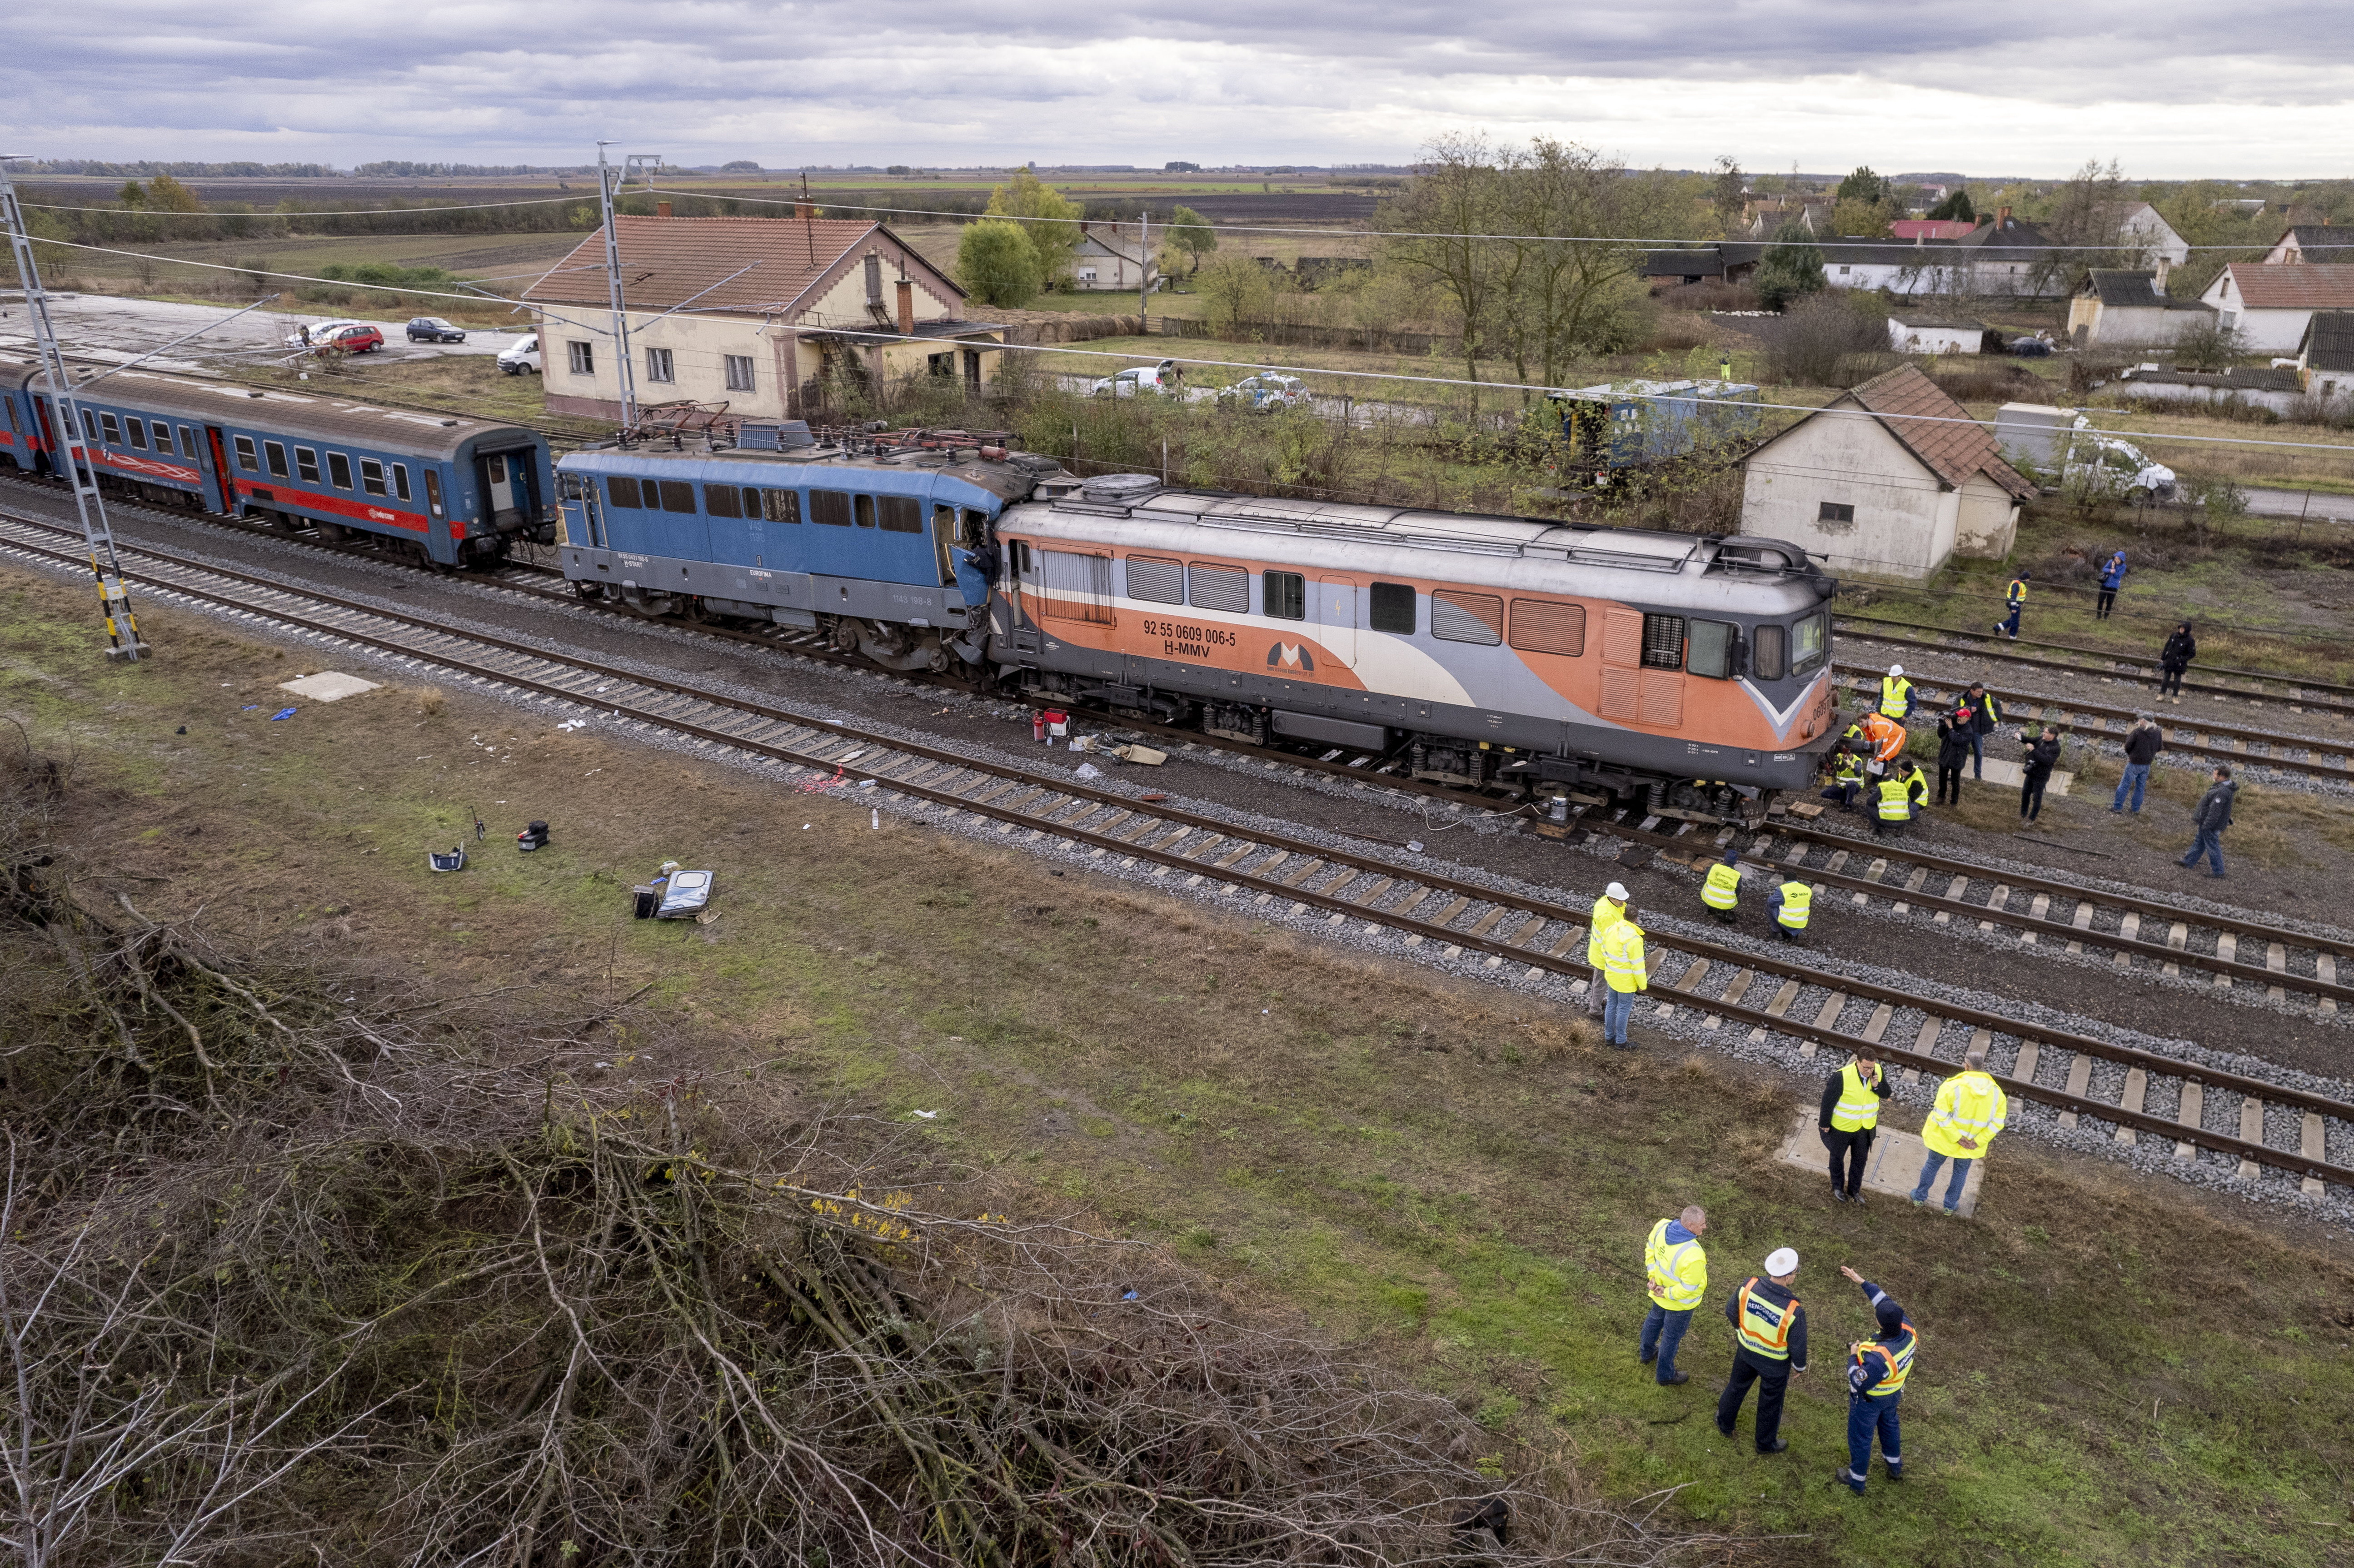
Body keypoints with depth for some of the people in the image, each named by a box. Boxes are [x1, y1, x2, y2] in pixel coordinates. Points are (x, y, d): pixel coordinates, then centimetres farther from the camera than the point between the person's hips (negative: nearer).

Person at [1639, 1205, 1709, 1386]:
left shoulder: (1662, 1227, -22)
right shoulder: (1693, 1256, -41)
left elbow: (1650, 1249, -3)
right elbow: (1688, 1288, -30)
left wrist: (1652, 1277, 0)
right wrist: (1668, 1294, -14)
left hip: (1660, 1290, 6)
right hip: (1680, 1304, -6)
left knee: (1654, 1320, 33)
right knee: (1672, 1337, 18)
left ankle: (1646, 1353, 59)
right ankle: (1666, 1376, 42)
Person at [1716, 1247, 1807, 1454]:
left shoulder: (1749, 1286, -27)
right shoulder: (1794, 1311, -37)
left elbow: (1731, 1311, -7)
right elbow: (1798, 1345, -20)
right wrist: (1800, 1365, 3)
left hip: (1747, 1350, 3)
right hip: (1775, 1363, -3)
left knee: (1737, 1386, 30)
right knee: (1770, 1402, 24)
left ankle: (1724, 1423, 54)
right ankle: (1766, 1443, 48)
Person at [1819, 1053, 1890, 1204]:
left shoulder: (1878, 1071, -18)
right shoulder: (1842, 1077, -32)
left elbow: (1886, 1094, -5)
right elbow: (1828, 1101, -20)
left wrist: (1877, 1086, -28)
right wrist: (1825, 1124, -10)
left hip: (1866, 1128, 4)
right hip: (1842, 1127, -4)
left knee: (1860, 1159, 22)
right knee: (1837, 1157, 20)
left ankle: (1854, 1190, 44)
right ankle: (1838, 1187, 45)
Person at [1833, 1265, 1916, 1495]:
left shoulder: (1878, 1357, -47)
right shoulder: (1908, 1330, -29)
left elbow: (1859, 1384, -32)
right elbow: (1886, 1301, -12)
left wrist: (1852, 1357, -20)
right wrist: (1862, 1282, -8)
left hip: (1869, 1400, -6)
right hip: (1893, 1395, 6)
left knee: (1860, 1437, 19)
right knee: (1889, 1425, 34)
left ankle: (1856, 1481, 42)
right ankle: (1896, 1468, 58)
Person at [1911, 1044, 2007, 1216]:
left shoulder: (1952, 1086, -25)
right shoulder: (1997, 1092, -13)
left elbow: (1942, 1116, -25)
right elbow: (1997, 1122, -12)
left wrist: (1957, 1138, -17)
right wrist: (1977, 1142, -12)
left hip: (1944, 1141, -2)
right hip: (1972, 1145, 2)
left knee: (1932, 1164, 22)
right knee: (1961, 1172, 25)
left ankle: (1920, 1198, 39)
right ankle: (1950, 1207, 39)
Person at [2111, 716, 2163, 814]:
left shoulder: (2137, 732, -17)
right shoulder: (2157, 733, 0)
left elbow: (2128, 746, -11)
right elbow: (2159, 748, 9)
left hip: (2135, 763, -5)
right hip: (2147, 765, 5)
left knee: (2125, 785, 5)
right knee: (2140, 787, 15)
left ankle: (2118, 806, 8)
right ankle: (2136, 809, 20)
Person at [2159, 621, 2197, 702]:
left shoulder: (2190, 640, -15)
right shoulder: (2174, 635, -4)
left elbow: (2193, 654, -11)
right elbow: (2167, 646, 6)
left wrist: (2182, 660, -20)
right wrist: (2162, 658, 6)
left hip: (2179, 664, -3)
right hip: (2169, 662, 3)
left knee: (2177, 680, 10)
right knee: (2166, 679, 10)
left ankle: (2176, 697, 21)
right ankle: (2162, 695, 19)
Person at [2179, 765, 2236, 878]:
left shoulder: (2223, 792, -29)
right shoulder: (2221, 787, 4)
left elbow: (2215, 811, -28)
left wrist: (2206, 825, -24)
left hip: (2211, 826, -10)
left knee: (2213, 846, 1)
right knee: (2199, 842, 22)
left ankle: (2218, 871, 11)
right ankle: (2189, 861, 35)